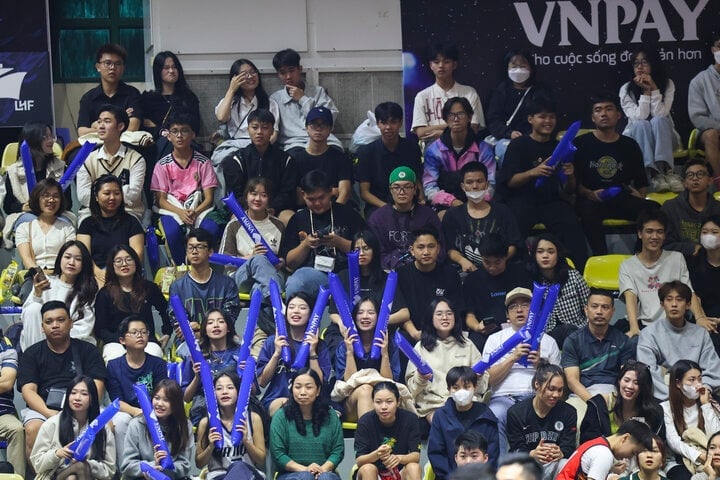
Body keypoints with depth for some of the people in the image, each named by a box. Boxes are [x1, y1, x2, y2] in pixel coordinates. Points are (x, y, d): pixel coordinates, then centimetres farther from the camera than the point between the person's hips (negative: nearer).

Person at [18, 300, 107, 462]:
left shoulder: (87, 350, 13)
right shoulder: (32, 354, 14)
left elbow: (97, 388, 3)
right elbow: (28, 390, 1)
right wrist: (49, 413, -18)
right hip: (43, 408, 0)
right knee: (33, 429, -33)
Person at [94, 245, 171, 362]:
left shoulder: (149, 288, 15)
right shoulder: (105, 294, 9)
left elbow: (166, 311, 33)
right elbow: (100, 330, 5)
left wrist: (167, 334, 21)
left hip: (147, 341, 1)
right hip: (116, 342, -1)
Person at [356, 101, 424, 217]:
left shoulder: (411, 148, 7)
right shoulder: (367, 151, 1)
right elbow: (364, 192, 0)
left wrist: (421, 199, -8)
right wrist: (385, 206, -17)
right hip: (377, 206, -2)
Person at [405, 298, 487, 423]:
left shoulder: (467, 345, 21)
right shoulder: (422, 347, 16)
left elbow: (483, 385, 17)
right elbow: (412, 386, 10)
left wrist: (478, 377, -5)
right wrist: (420, 378, -11)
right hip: (433, 404, -2)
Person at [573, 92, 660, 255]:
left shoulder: (630, 145, 17)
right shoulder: (581, 143, 8)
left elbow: (642, 182, 24)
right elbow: (573, 182, 3)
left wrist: (640, 196, 3)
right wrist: (589, 194, -15)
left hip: (622, 199, 3)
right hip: (591, 201, -3)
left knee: (653, 208, -25)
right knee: (589, 212, -39)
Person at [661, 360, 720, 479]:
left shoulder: (708, 404, 12)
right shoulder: (666, 408, 3)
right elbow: (674, 443, -8)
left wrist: (706, 405, -3)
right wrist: (699, 455, -24)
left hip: (709, 461, 2)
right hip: (679, 462, -2)